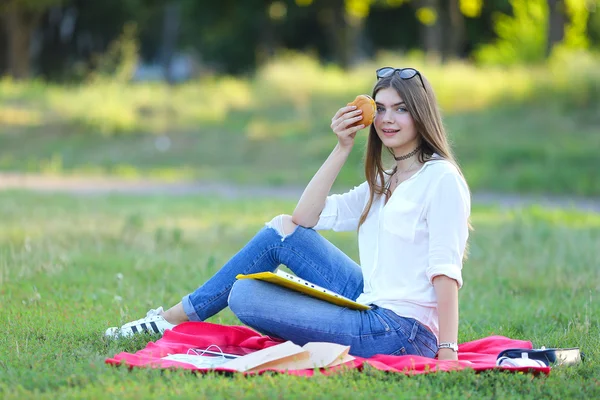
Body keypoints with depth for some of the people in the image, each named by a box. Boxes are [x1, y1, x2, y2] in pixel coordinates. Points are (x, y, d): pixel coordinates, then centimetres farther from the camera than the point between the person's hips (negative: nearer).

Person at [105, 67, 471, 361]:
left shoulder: (441, 179, -9)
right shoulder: (383, 183, 18)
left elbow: (446, 269, -19)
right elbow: (306, 217, 10)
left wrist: (447, 354, -26)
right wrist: (343, 148, 3)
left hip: (403, 333, -8)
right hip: (371, 304, 8)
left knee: (243, 296, -9)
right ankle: (177, 316, 15)